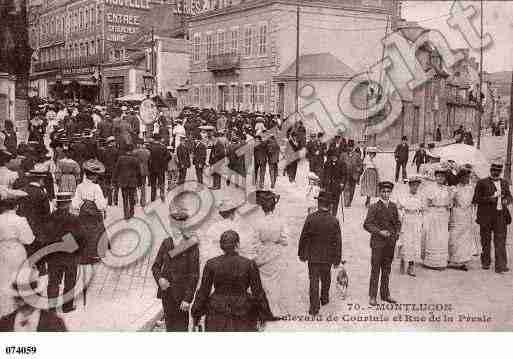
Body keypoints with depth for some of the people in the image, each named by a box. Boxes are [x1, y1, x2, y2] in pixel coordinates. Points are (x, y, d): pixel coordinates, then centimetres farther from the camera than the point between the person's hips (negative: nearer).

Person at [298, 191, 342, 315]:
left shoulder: (310, 218, -14)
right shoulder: (334, 221, -10)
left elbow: (304, 237, -8)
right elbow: (337, 241, -6)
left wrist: (301, 253, 5)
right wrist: (337, 259, 4)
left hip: (313, 255, -1)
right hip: (328, 256, 2)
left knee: (314, 281, 5)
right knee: (326, 278, 24)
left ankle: (314, 307, 4)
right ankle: (324, 298, 41)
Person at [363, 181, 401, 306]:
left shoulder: (393, 206, 10)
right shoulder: (374, 207, -6)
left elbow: (397, 222, 18)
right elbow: (367, 224, -10)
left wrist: (397, 233, 0)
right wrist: (380, 232, -20)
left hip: (390, 243, 5)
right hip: (378, 242, -5)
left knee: (387, 269, 12)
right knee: (375, 270, -1)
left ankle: (385, 294, 23)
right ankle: (372, 297, 6)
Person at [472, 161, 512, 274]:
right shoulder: (482, 183, 1)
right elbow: (475, 199, -3)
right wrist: (489, 199, -18)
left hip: (501, 215, 2)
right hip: (486, 216, -2)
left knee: (500, 240, -5)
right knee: (486, 240, 8)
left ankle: (501, 266, -7)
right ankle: (485, 263, 24)